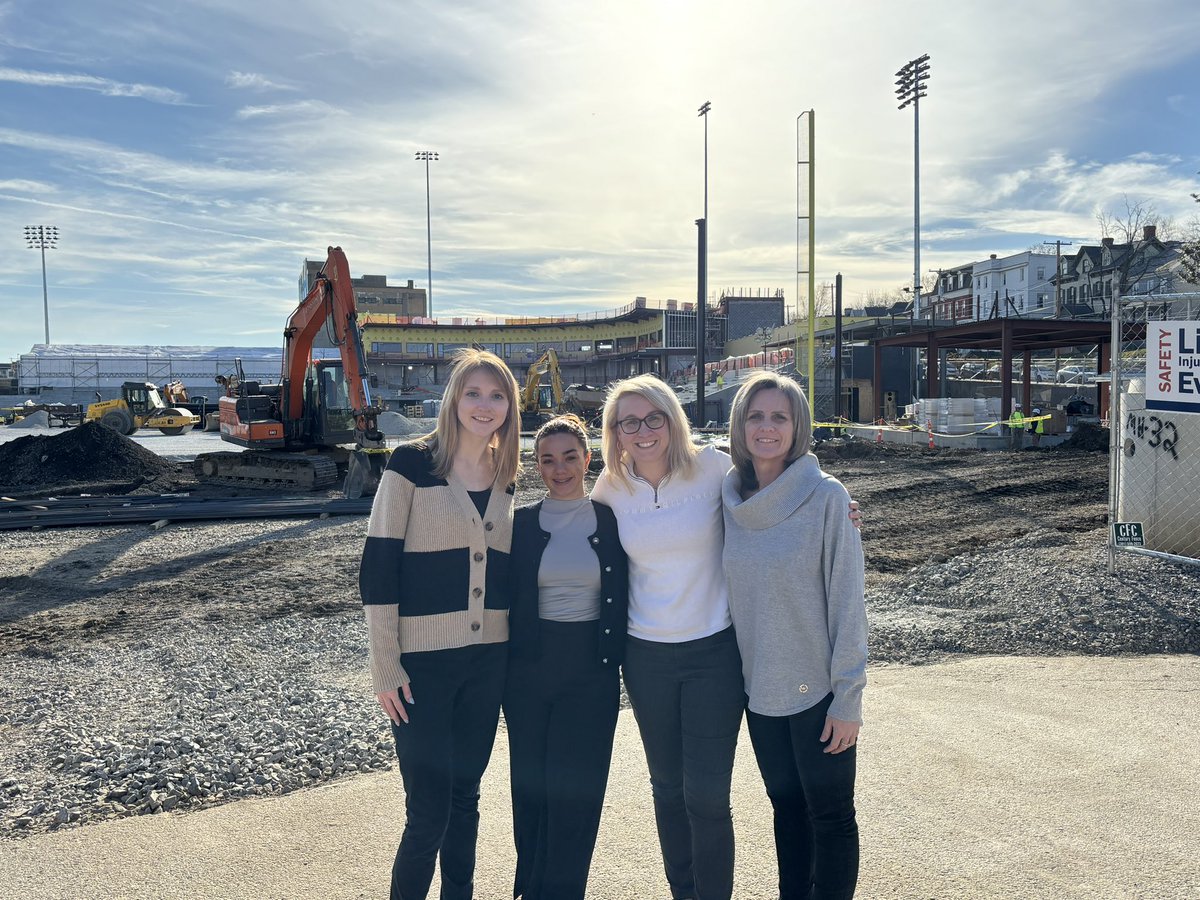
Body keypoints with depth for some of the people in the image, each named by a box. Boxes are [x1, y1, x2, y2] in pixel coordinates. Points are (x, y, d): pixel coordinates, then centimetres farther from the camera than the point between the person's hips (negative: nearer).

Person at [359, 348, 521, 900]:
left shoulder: (505, 476, 7)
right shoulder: (412, 463, -9)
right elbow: (377, 568, -10)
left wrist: (514, 649, 11)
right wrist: (385, 666, -12)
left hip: (487, 660, 5)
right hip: (422, 662, -5)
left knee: (465, 795, 16)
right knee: (429, 809, 0)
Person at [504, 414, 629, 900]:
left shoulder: (611, 521, 1)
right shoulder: (521, 523, 1)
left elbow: (622, 599, 5)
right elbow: (504, 598, 4)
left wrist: (615, 658, -3)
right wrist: (501, 665, 0)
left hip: (592, 672, -1)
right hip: (529, 669, 1)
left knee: (574, 791, 1)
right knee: (530, 788, 10)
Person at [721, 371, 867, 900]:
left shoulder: (826, 496, -14)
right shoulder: (730, 499, 0)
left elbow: (847, 601, -13)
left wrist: (848, 697, -13)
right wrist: (734, 672, 7)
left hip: (818, 689, -5)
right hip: (760, 687, 5)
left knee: (830, 815, 10)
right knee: (786, 805, 19)